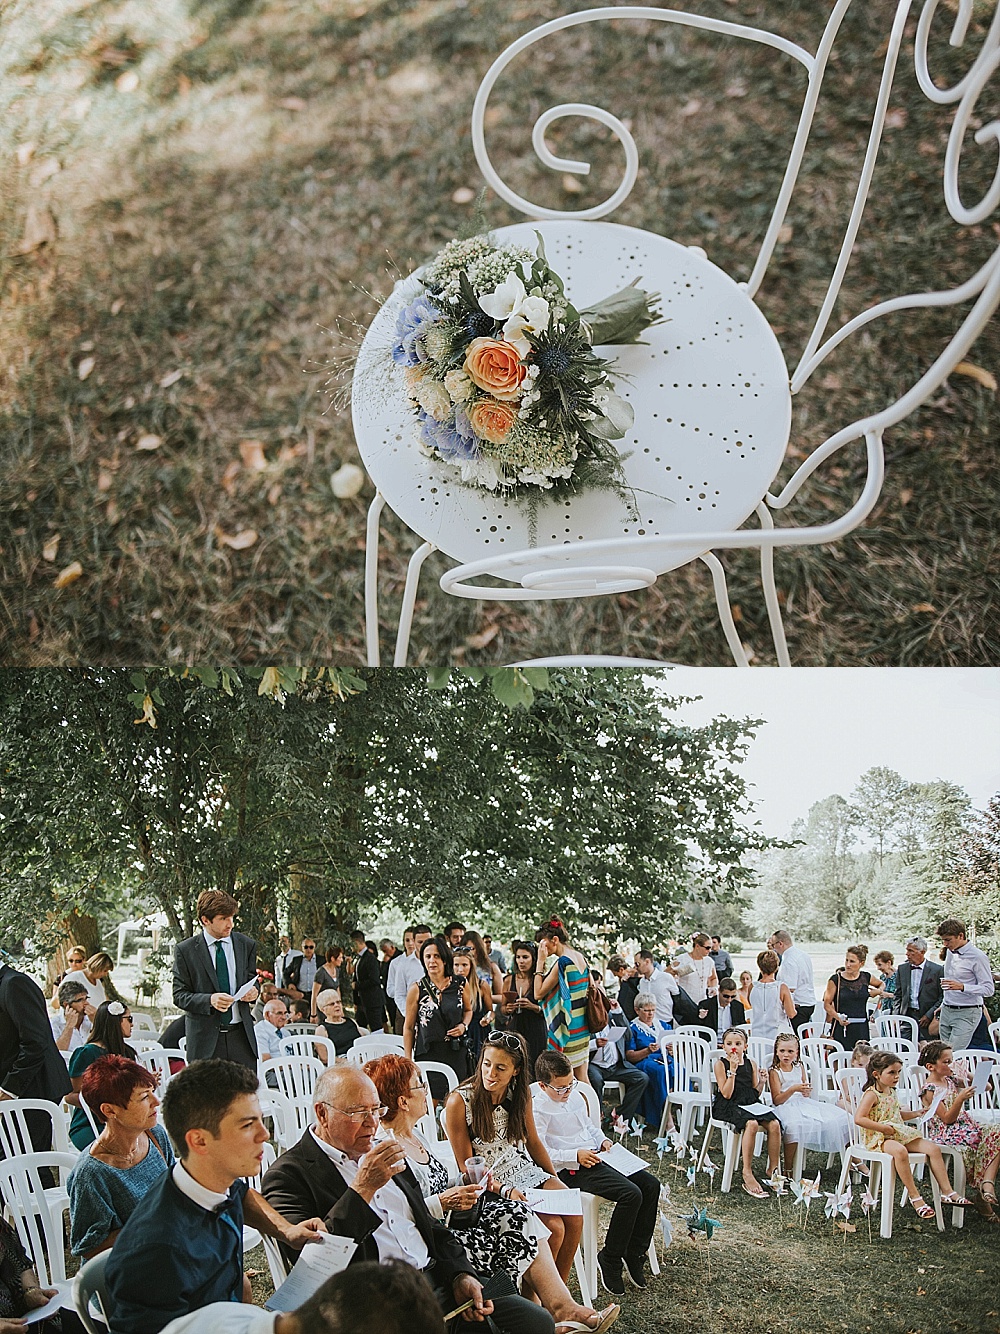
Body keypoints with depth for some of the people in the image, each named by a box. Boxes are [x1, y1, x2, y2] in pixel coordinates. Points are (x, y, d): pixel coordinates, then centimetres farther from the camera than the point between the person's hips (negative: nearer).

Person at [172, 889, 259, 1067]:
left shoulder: (247, 945, 9)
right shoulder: (185, 950, -1)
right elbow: (179, 996, -1)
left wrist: (252, 992, -5)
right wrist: (210, 1000, -19)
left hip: (241, 1037, 3)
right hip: (205, 1038, -3)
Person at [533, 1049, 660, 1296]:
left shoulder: (575, 1095, 12)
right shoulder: (538, 1107, -12)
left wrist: (603, 1140, 7)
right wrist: (576, 1155, -21)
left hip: (595, 1157, 9)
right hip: (571, 1170, -9)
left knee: (650, 1184, -5)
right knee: (631, 1194, -24)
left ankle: (635, 1253, 6)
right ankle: (609, 1259, -8)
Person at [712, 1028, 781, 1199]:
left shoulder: (751, 1063, 11)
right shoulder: (721, 1064, -2)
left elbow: (756, 1093, 13)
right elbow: (727, 1094, -12)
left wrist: (761, 1081, -5)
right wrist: (732, 1069, -17)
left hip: (750, 1103, 5)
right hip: (728, 1107, -5)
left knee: (774, 1124, -21)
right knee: (751, 1124, -34)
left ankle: (773, 1169, -6)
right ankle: (747, 1174, -28)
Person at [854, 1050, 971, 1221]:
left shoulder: (892, 1093, 15)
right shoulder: (871, 1095, -12)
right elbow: (859, 1118, -23)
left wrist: (915, 1114, 16)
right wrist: (884, 1128, -24)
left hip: (899, 1134, 9)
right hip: (878, 1139, -9)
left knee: (933, 1148, -8)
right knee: (900, 1151, -40)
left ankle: (947, 1192, -5)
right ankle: (914, 1197, -28)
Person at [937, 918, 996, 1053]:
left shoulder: (978, 957, -12)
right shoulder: (950, 952, 11)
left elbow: (989, 989, -14)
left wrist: (962, 987, -27)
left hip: (967, 1013, -7)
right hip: (946, 1011, 7)